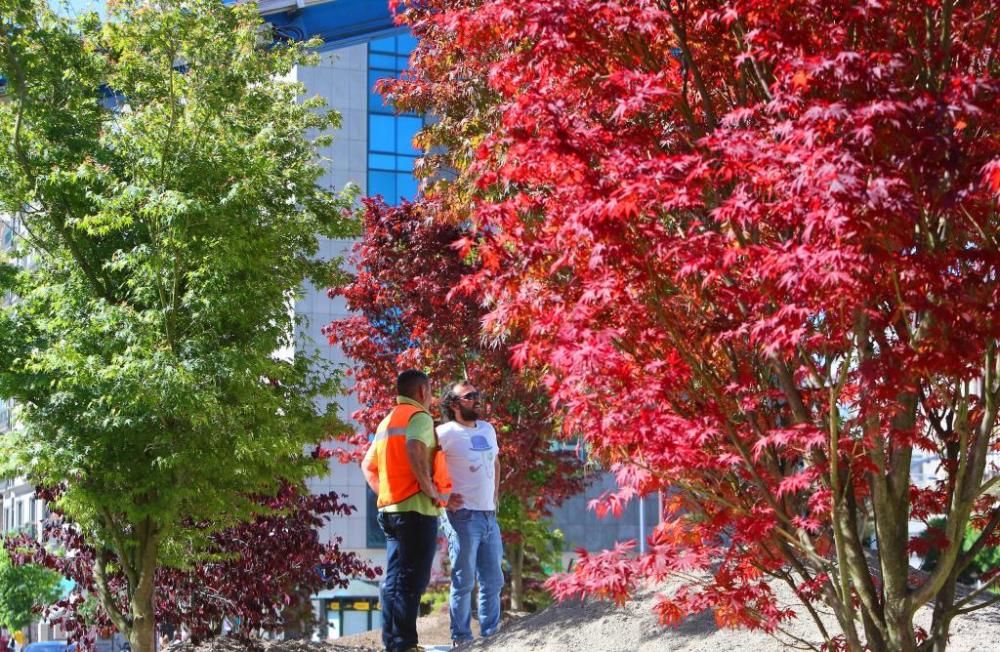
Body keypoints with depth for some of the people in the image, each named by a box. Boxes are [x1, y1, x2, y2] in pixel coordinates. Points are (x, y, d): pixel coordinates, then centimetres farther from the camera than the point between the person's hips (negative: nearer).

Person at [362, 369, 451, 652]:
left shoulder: (386, 422, 19)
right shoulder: (419, 416, -8)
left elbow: (368, 465, 22)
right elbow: (414, 450, -27)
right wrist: (431, 490, -19)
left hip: (390, 509, 9)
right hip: (416, 510, -9)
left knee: (394, 579, 12)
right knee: (412, 580, -8)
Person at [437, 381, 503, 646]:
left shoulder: (488, 430, 12)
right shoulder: (445, 433, -11)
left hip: (489, 515, 7)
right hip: (464, 515, -7)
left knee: (492, 581, 10)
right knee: (463, 582, -3)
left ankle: (491, 635, 18)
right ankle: (461, 639, 3)